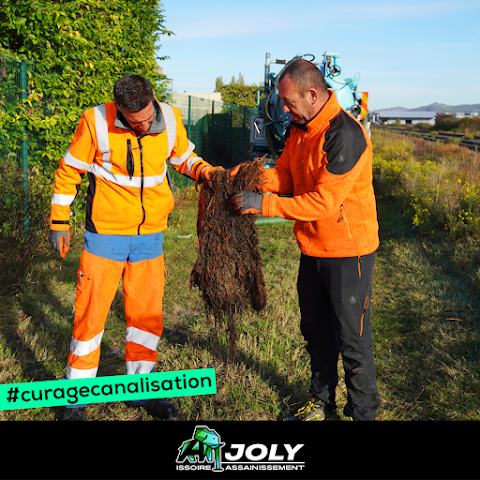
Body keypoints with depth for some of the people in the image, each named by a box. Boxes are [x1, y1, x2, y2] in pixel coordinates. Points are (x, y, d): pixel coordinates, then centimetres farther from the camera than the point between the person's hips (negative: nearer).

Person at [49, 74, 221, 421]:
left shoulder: (170, 119, -5)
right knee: (91, 311, 3)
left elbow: (183, 157, 14)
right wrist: (59, 222, 1)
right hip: (106, 234, -3)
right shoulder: (96, 122, -14)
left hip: (150, 236, 3)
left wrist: (204, 171, -7)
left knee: (147, 312, 11)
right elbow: (69, 171, -2)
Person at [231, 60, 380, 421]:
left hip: (348, 253, -9)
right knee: (316, 332, 20)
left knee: (352, 340, 4)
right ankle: (322, 403, 38)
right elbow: (285, 176, 9)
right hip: (313, 249, 9)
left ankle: (362, 412, 22)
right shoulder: (300, 128, 5)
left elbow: (324, 201, -28)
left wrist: (264, 204, -26)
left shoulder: (345, 134, -24)